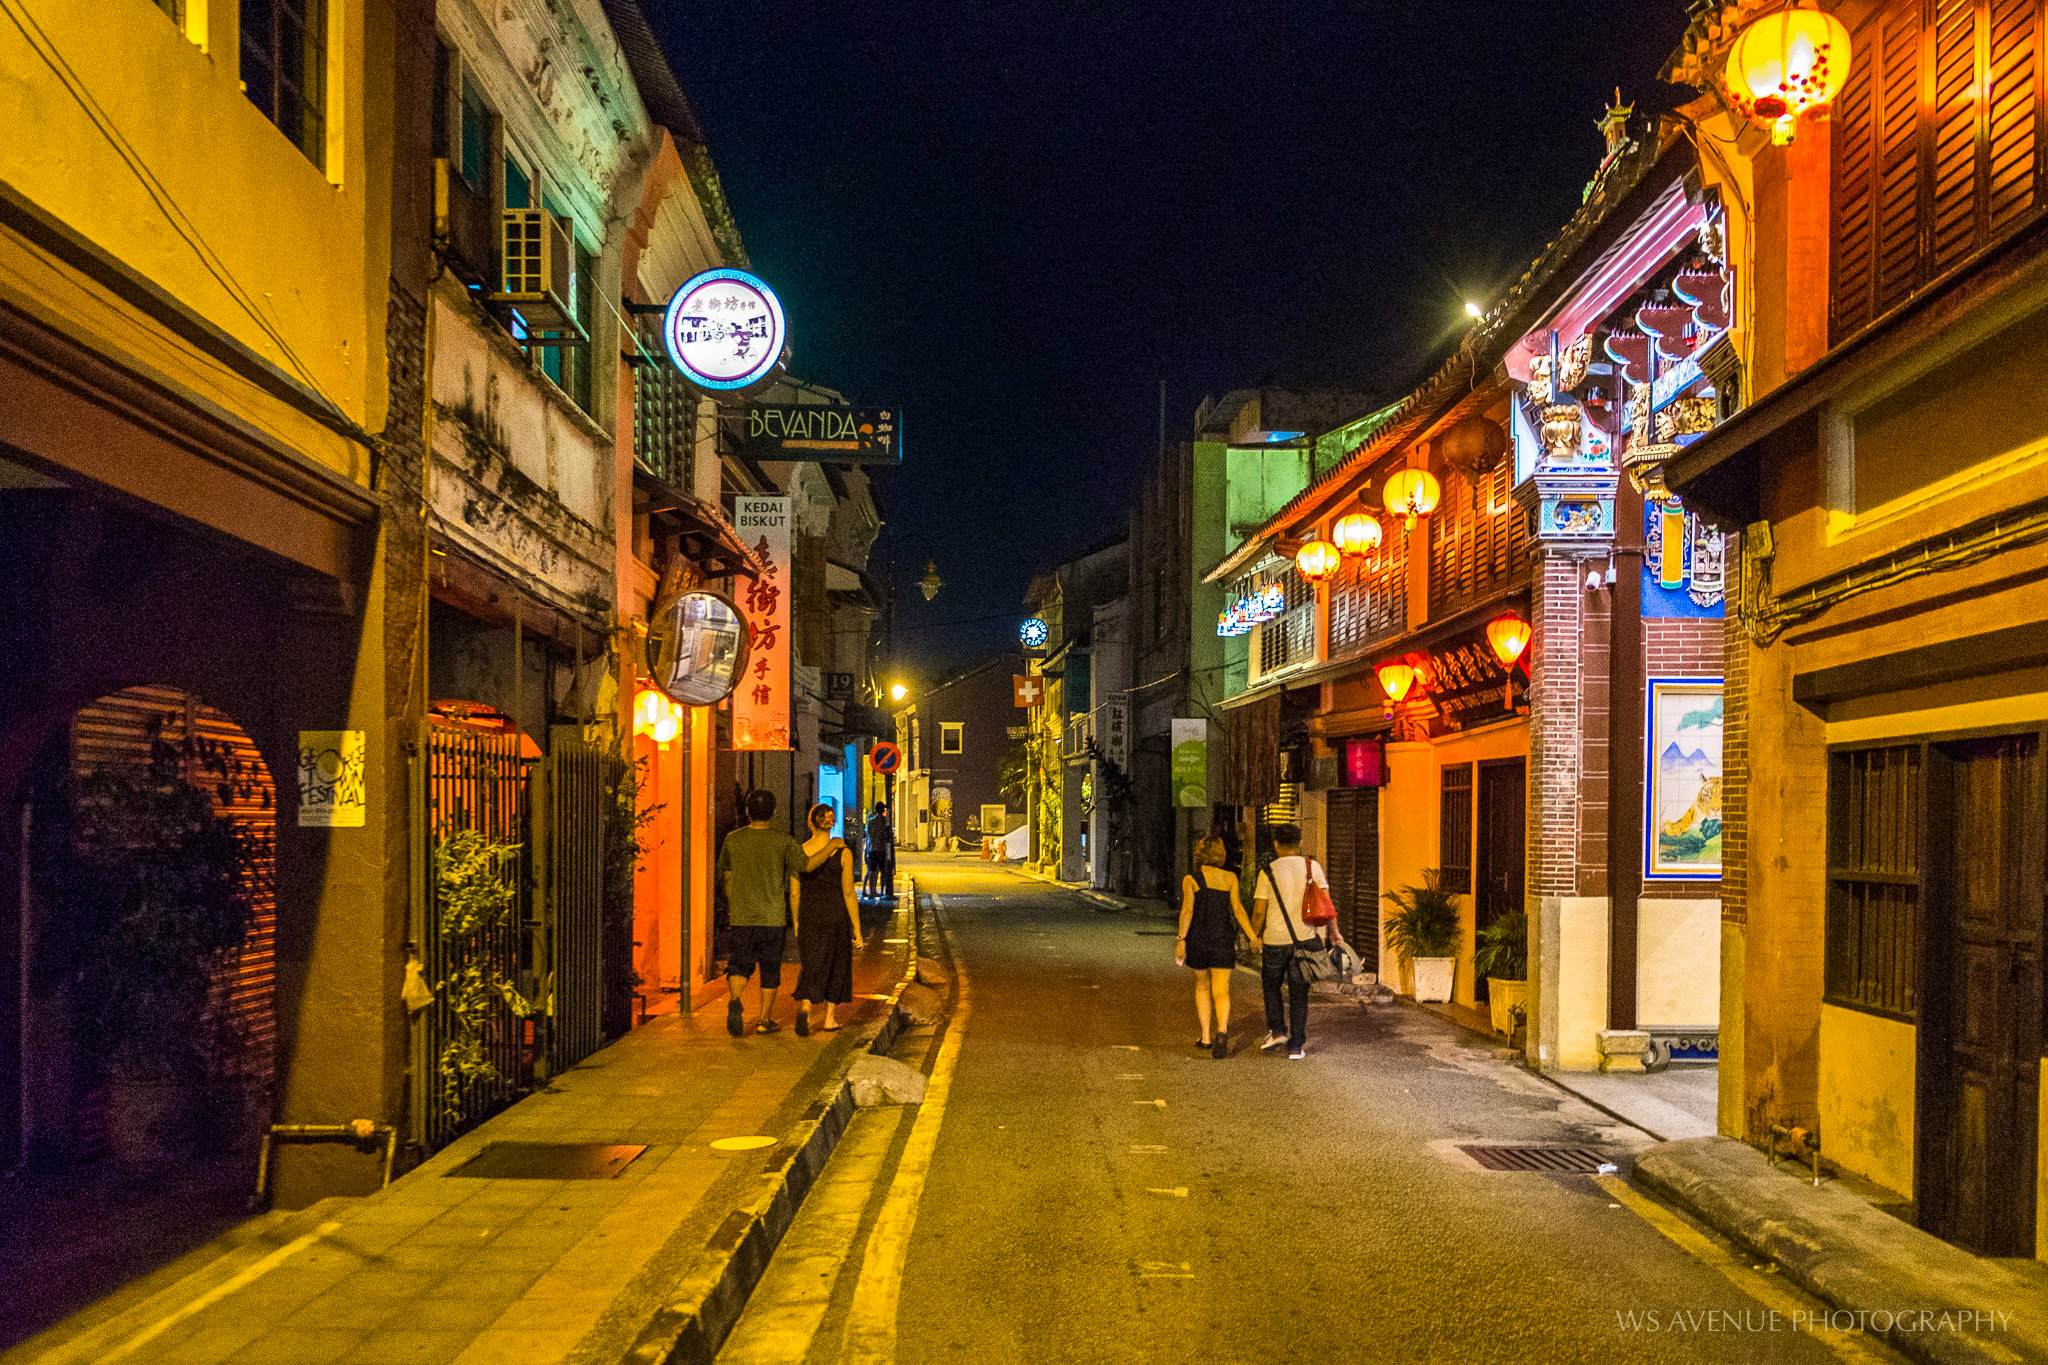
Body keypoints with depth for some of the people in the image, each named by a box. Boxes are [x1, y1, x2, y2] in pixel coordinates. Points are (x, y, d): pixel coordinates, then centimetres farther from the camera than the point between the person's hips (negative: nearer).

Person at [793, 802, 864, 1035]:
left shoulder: (800, 852, -3)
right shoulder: (843, 853, -8)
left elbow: (795, 893, 2)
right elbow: (849, 894, -8)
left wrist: (796, 922, 16)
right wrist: (857, 929, -2)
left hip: (808, 916, 1)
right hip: (836, 916, -1)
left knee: (810, 965, 7)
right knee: (836, 966, 15)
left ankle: (804, 1006, -19)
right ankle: (830, 1018, 21)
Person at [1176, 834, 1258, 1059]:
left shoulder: (1190, 879, -2)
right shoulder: (1230, 877, 3)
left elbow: (1187, 910, -11)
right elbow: (1238, 909, -3)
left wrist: (1181, 939, -13)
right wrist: (1253, 937, -1)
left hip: (1197, 939, 0)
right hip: (1223, 939, 0)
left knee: (1202, 985, 20)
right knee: (1221, 991, -1)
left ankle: (1206, 1037, 20)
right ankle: (1222, 1030, -28)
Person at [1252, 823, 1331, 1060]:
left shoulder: (1268, 872, -4)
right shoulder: (1313, 867, 1)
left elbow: (1260, 910, -5)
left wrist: (1256, 935, 9)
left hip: (1275, 940, -1)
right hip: (1305, 938, 1)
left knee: (1271, 986, 21)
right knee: (1299, 993, 8)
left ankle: (1276, 1030, 9)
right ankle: (1296, 1046, 9)